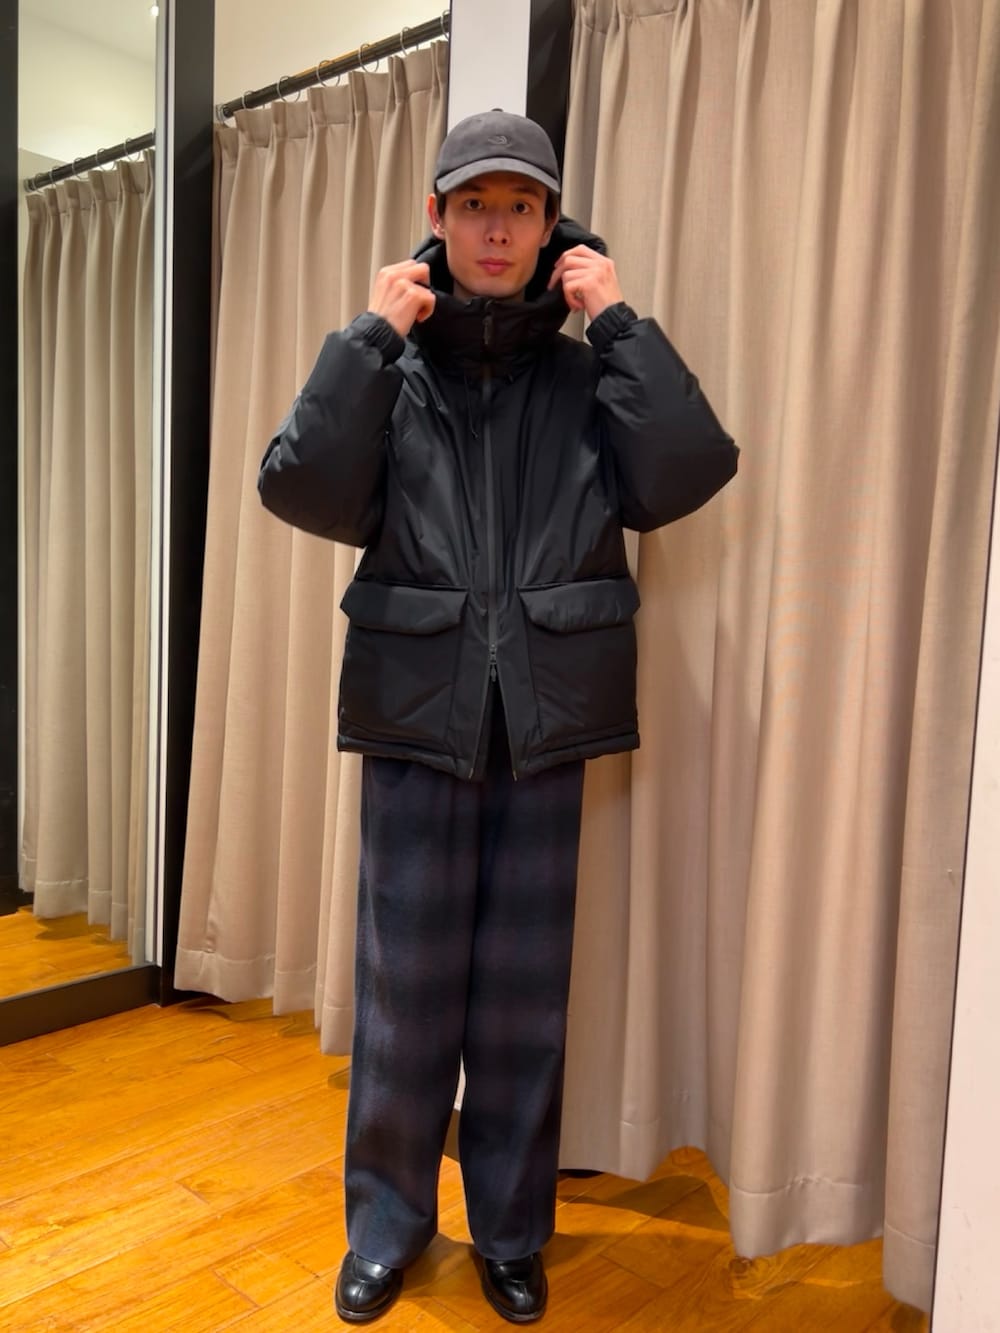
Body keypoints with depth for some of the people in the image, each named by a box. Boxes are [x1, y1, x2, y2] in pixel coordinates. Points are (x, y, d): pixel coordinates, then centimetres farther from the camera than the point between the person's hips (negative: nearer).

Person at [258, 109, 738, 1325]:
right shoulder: (388, 370, 6)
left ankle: (510, 1229, 30)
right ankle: (388, 1220, 29)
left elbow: (687, 476, -10)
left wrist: (620, 322, -6)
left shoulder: (587, 377, 7)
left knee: (525, 990, 10)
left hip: (545, 721, 1)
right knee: (404, 983, 7)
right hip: (418, 715, 0)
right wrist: (370, 337, -9)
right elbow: (304, 491, -9)